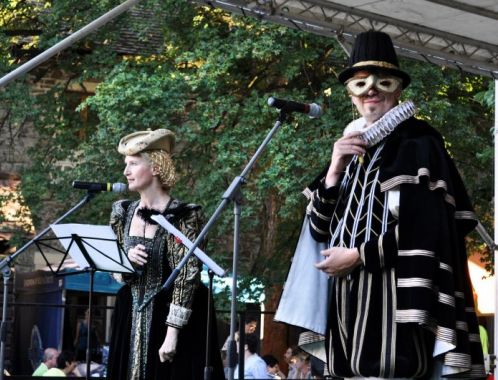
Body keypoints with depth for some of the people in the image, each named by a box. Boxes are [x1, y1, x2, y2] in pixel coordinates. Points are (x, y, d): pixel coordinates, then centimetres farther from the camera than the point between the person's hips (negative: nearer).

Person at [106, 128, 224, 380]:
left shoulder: (183, 216, -12)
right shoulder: (123, 213, 6)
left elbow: (187, 275, -16)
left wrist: (172, 333, -21)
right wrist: (126, 259, -10)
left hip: (171, 317, -6)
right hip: (132, 319, 6)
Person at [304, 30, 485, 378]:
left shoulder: (418, 142, 1)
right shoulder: (350, 150, 20)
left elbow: (429, 225, -11)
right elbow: (319, 230, 14)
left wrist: (359, 255, -11)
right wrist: (335, 171, 0)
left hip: (396, 294, -6)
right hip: (352, 298, 6)